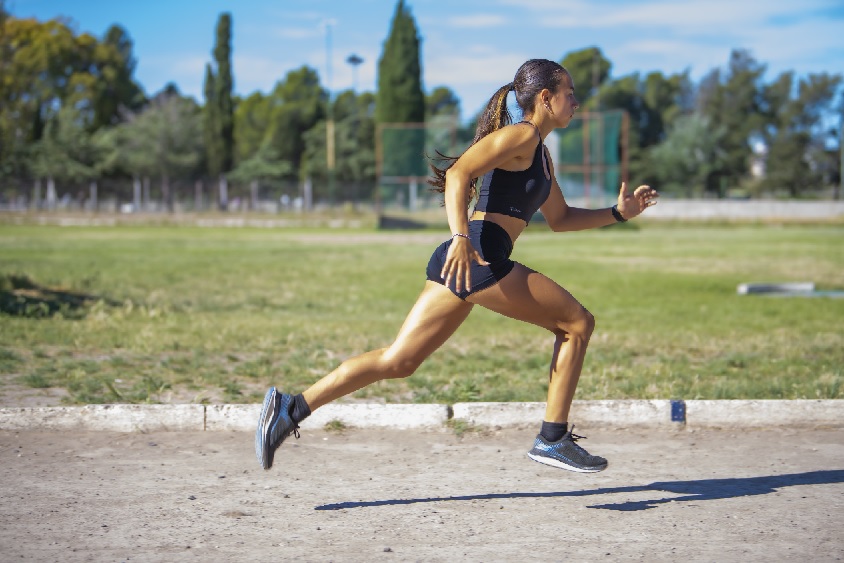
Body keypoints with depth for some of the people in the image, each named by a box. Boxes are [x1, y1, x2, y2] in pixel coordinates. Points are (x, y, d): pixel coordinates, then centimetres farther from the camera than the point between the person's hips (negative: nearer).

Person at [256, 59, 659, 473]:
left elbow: (560, 219, 35)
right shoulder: (521, 135, -4)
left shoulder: (541, 155, 27)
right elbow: (458, 173, -17)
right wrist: (461, 237, -29)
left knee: (397, 361, 5)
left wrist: (618, 212, 26)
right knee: (577, 323, 1)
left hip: (461, 263, 10)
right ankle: (553, 439, 5)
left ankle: (292, 407, -1)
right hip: (477, 258, -10)